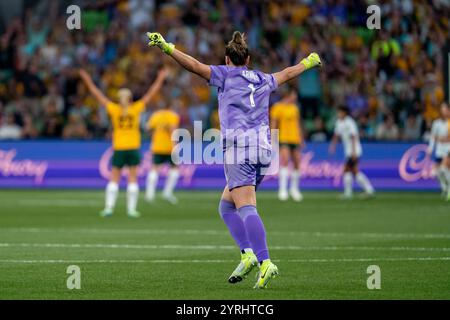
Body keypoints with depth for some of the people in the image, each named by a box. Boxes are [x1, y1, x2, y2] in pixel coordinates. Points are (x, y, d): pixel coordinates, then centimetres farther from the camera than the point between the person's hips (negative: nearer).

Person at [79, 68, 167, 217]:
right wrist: (159, 80, 14)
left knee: (114, 179, 3)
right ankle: (131, 209, -2)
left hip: (118, 149, 0)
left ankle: (109, 207, -5)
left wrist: (88, 82, 12)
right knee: (132, 178, 1)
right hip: (133, 148, 0)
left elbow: (98, 95, 5)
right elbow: (150, 94, 6)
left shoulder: (114, 110, -1)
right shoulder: (136, 109, -1)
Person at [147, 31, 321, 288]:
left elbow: (195, 65, -4)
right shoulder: (263, 80, 22)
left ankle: (265, 262, -30)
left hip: (239, 146, -6)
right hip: (264, 147, 6)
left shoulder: (226, 74, 7)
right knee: (226, 205, 15)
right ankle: (248, 254, -2)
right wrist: (309, 62, 59)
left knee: (247, 208, -15)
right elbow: (287, 74, 41)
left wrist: (166, 47, -4)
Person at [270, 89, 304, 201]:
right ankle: (282, 189, -20)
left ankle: (294, 188, 21)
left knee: (297, 164, 6)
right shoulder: (277, 107, -4)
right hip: (283, 139, -6)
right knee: (284, 161, -19)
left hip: (295, 139, 6)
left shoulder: (294, 108, 16)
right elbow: (273, 124, -5)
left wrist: (301, 139, 21)